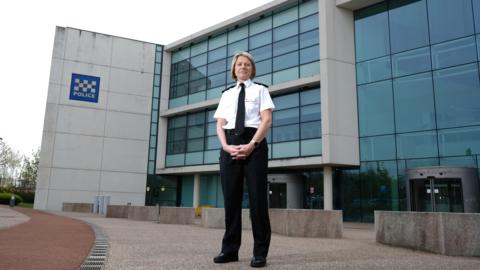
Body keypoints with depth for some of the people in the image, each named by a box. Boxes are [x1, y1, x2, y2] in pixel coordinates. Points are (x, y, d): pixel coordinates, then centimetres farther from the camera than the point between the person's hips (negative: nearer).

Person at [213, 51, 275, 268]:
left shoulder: (260, 90, 11)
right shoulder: (226, 94, 20)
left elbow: (267, 120, -2)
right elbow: (220, 125, 12)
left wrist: (251, 145, -14)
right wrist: (226, 146, -8)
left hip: (254, 144, -3)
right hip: (230, 146, 3)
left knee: (257, 196, -4)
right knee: (231, 197, 2)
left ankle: (260, 252, 2)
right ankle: (230, 249, 9)